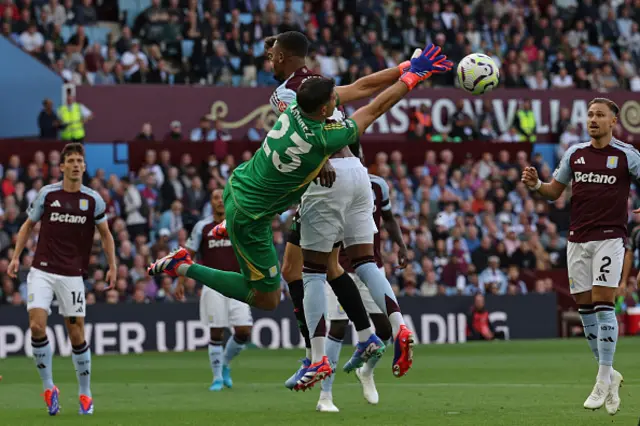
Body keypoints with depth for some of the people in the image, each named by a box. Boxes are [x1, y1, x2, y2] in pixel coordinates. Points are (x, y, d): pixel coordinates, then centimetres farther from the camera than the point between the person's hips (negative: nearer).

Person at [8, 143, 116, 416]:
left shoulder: (93, 199, 0)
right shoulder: (47, 194, 0)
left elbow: (105, 234, 12)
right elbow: (28, 226, 12)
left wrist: (112, 265, 4)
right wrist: (16, 256, 3)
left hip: (72, 275, 0)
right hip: (42, 271, 0)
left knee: (76, 334, 1)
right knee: (37, 326, -15)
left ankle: (85, 393, 16)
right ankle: (48, 388, 0)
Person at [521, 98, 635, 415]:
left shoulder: (626, 156, -2)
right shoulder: (575, 153, 10)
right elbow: (554, 191, 16)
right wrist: (535, 184, -5)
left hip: (609, 237, -5)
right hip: (578, 239, 5)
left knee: (602, 303, -13)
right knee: (585, 308, 5)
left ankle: (603, 381, -7)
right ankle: (610, 375, 19)